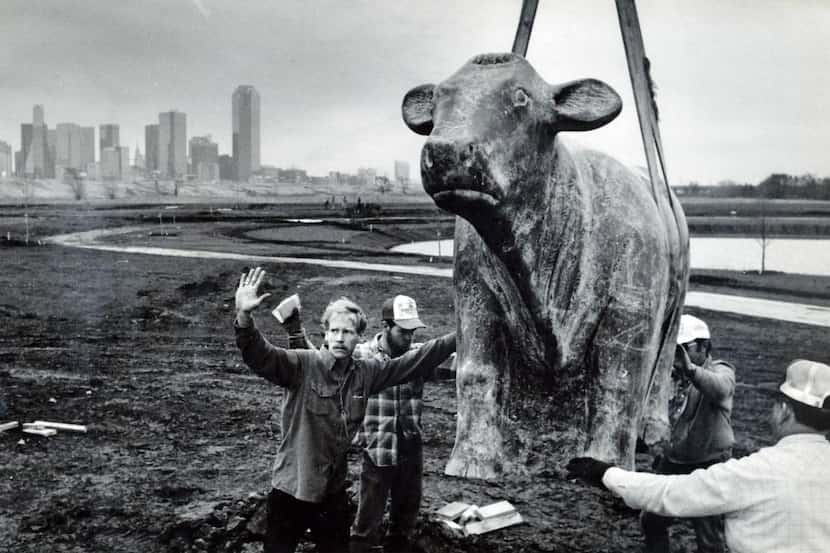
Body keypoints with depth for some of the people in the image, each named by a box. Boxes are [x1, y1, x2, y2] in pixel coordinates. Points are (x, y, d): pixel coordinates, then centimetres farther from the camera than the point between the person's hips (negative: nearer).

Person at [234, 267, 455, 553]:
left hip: (334, 492, 5)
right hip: (291, 491, -4)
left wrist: (459, 337, 6)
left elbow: (415, 361, 7)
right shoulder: (302, 365, -15)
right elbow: (260, 356, -29)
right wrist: (244, 317, -48)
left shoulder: (366, 373, 0)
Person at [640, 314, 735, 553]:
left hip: (709, 466, -6)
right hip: (672, 461, 6)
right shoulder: (673, 375, 5)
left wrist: (691, 369, -56)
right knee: (651, 520, 19)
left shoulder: (721, 371, -14)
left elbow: (720, 389, -40)